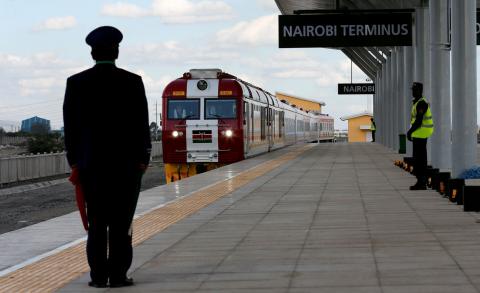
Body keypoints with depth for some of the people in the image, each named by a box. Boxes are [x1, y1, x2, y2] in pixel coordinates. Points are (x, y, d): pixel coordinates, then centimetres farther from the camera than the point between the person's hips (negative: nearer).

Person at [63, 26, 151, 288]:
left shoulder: (76, 83, 0)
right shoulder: (132, 82, -5)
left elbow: (71, 125, 1)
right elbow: (141, 123, -4)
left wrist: (74, 161, 7)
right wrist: (143, 158, 4)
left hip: (90, 162, 2)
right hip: (126, 161, -2)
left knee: (96, 221, 7)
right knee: (121, 221, 1)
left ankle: (98, 276, 4)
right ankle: (118, 275, -1)